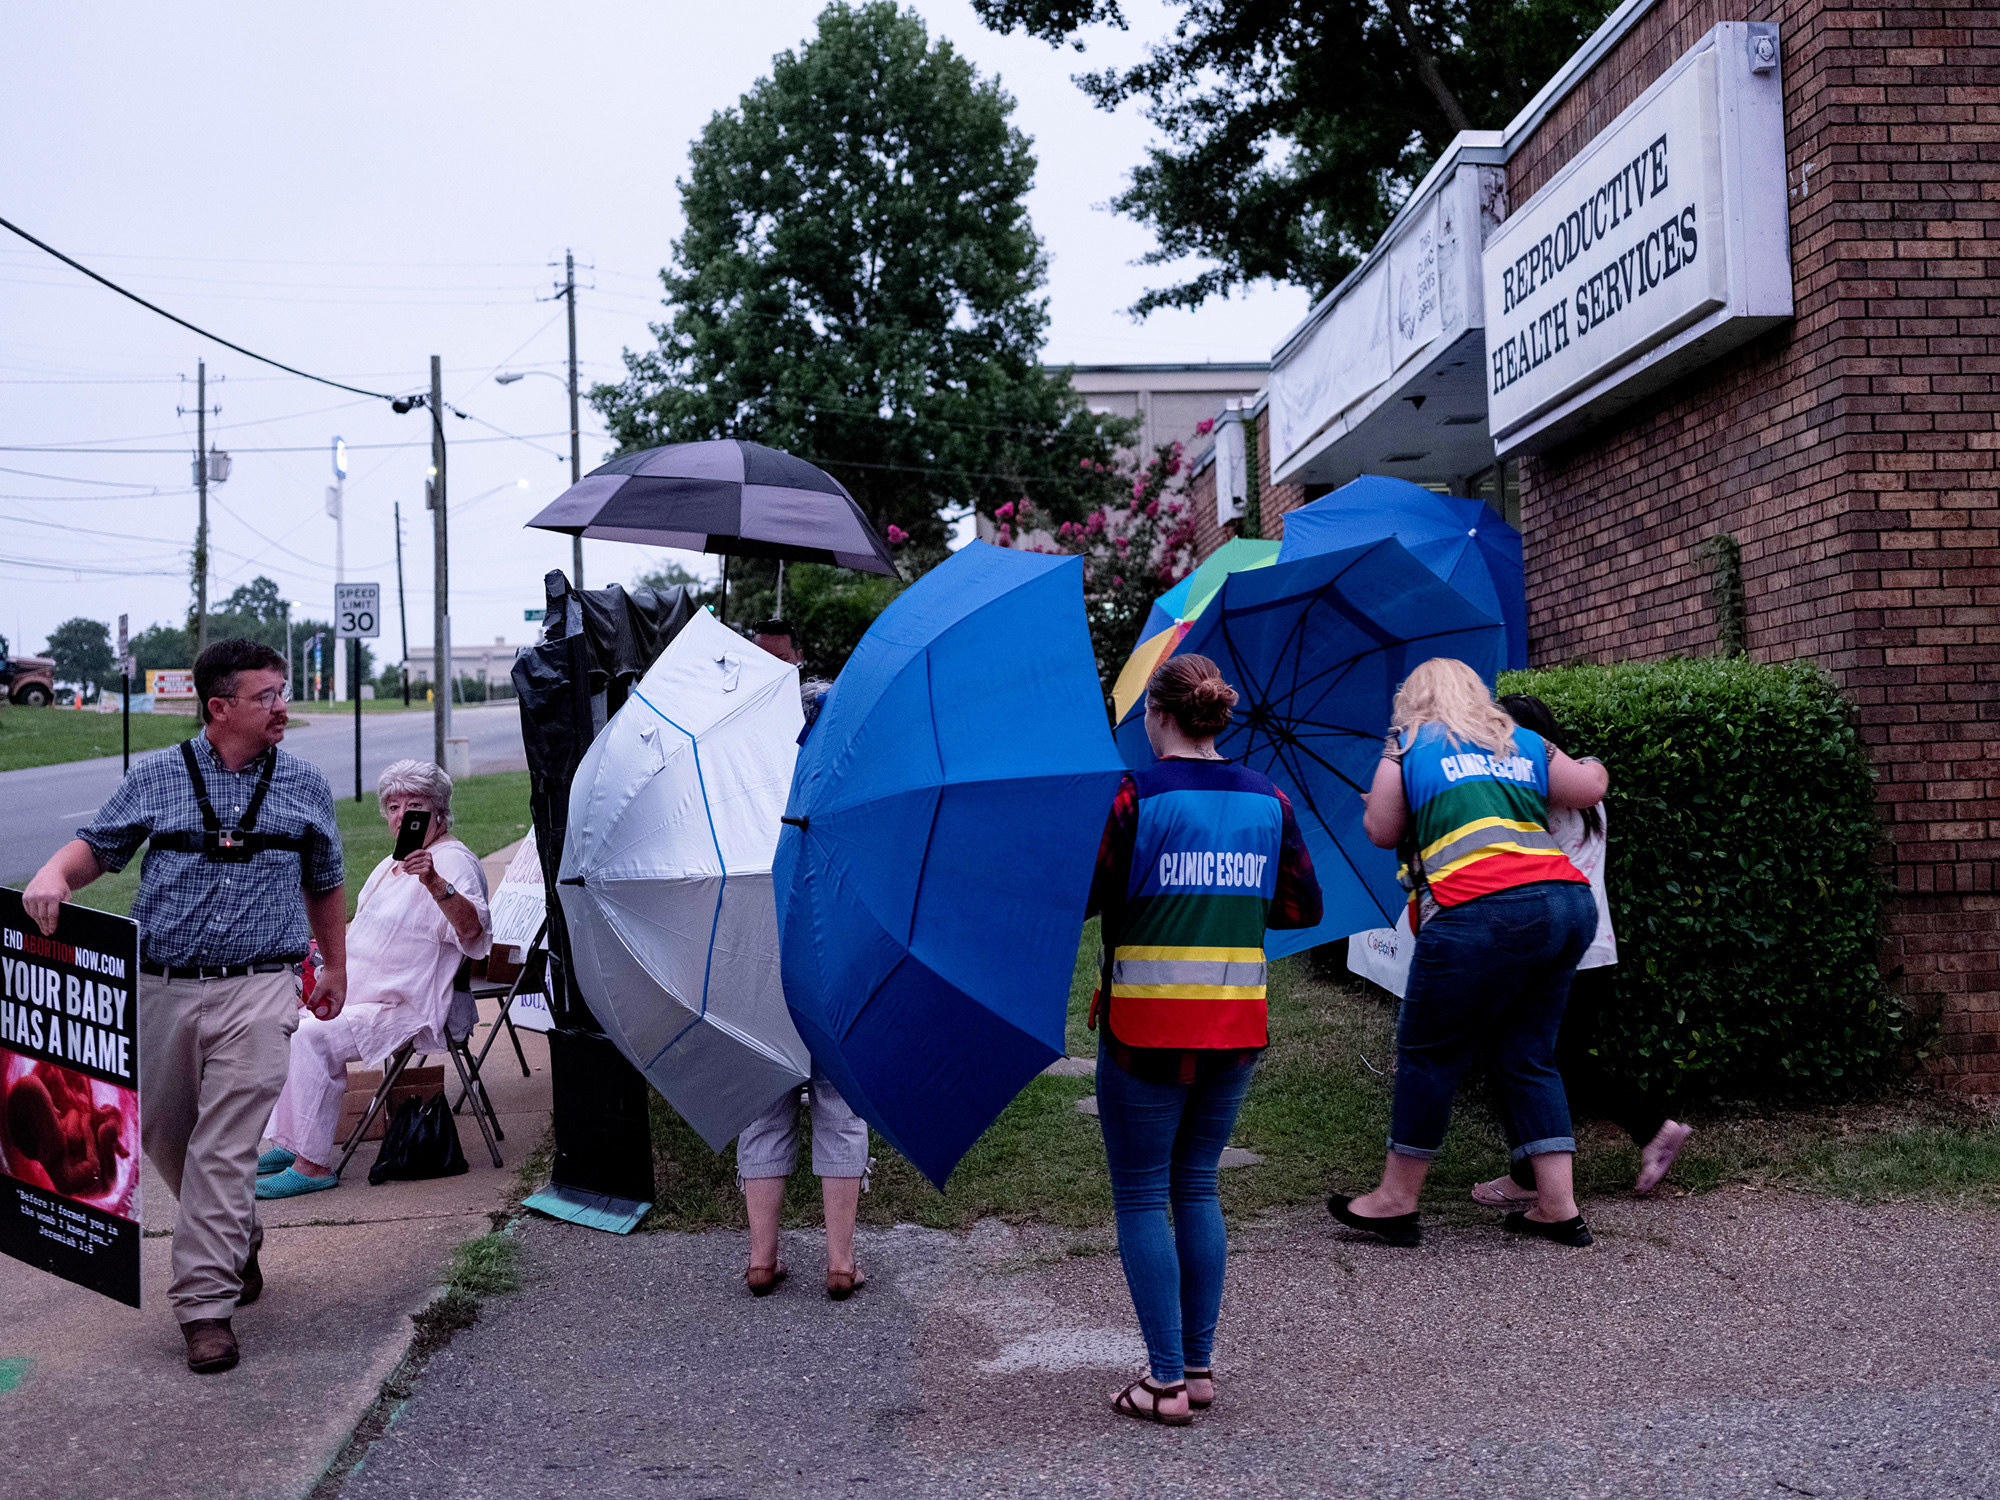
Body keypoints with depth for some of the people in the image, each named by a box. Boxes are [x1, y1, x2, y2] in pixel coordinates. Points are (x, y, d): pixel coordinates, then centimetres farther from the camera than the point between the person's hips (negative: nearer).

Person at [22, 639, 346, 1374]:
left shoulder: (305, 786, 9)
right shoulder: (156, 778, 6)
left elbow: (324, 883, 18)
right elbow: (97, 843, 8)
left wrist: (335, 967, 21)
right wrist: (55, 874, -14)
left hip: (257, 989, -2)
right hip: (160, 988, 2)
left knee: (223, 1148, -9)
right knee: (163, 1134, 13)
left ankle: (206, 1303, -4)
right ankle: (237, 1241, 37)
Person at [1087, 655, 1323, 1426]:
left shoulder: (1134, 795, -11)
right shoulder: (1268, 800, 4)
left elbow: (1079, 898, -13)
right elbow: (1304, 908, 10)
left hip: (1147, 1027, -5)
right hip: (1236, 1028, 5)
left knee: (1140, 1197, 6)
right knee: (1197, 1187, 17)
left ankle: (1167, 1381, 7)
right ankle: (1200, 1366, 21)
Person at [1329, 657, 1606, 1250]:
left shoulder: (1407, 744, 11)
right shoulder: (1525, 744, 22)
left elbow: (1381, 832, 11)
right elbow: (1587, 791, 24)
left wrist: (1373, 805, 33)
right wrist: (1596, 769, 47)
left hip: (1482, 913, -6)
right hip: (1570, 905, 6)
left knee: (1429, 1053, 4)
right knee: (1529, 1057, 14)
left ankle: (1396, 1200, 12)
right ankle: (1558, 1206, 12)